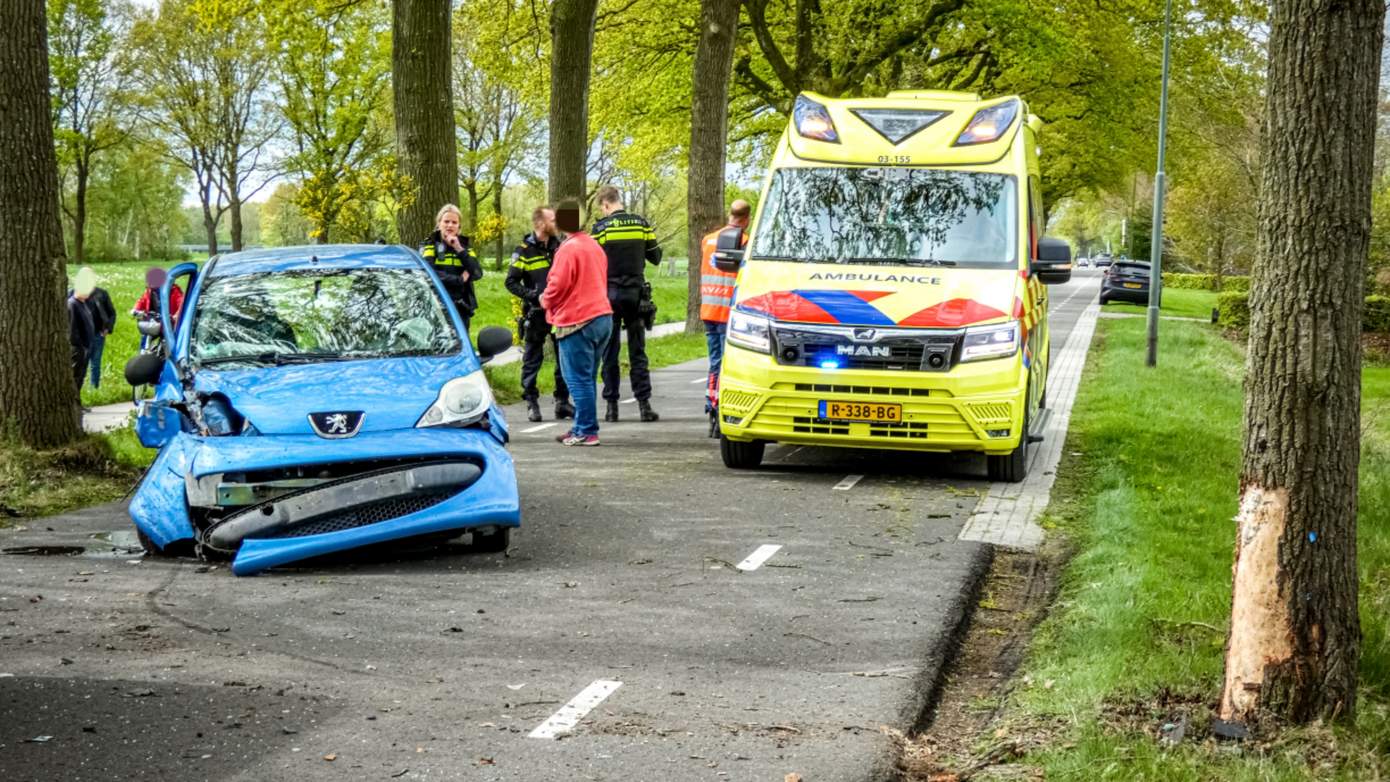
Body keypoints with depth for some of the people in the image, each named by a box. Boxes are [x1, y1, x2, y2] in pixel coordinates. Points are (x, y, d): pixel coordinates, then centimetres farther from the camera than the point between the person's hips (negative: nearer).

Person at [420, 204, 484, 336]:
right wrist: (459, 280, -13)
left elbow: (478, 273, -2)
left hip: (461, 308, 3)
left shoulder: (465, 245, 13)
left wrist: (459, 249, -8)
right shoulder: (429, 245, 3)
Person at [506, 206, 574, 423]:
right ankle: (531, 403, 8)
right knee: (532, 359, 0)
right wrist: (532, 296, -19)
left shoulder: (559, 246, 10)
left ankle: (562, 402, 15)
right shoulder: (524, 250, -6)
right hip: (536, 314, -5)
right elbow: (511, 282, -7)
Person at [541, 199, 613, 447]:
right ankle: (582, 428, 19)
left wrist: (546, 300, 5)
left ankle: (587, 432, -4)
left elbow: (557, 286, -17)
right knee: (586, 378, 14)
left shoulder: (568, 249, -13)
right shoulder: (594, 246, 15)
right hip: (603, 317, 9)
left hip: (578, 322, -9)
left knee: (579, 380, -4)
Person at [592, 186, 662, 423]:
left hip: (610, 294, -2)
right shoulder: (642, 224, 1)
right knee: (638, 352, 6)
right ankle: (644, 404, 1)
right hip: (635, 293, 2)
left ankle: (612, 405, 4)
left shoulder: (601, 228, -6)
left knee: (609, 353, 5)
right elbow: (655, 258, 8)